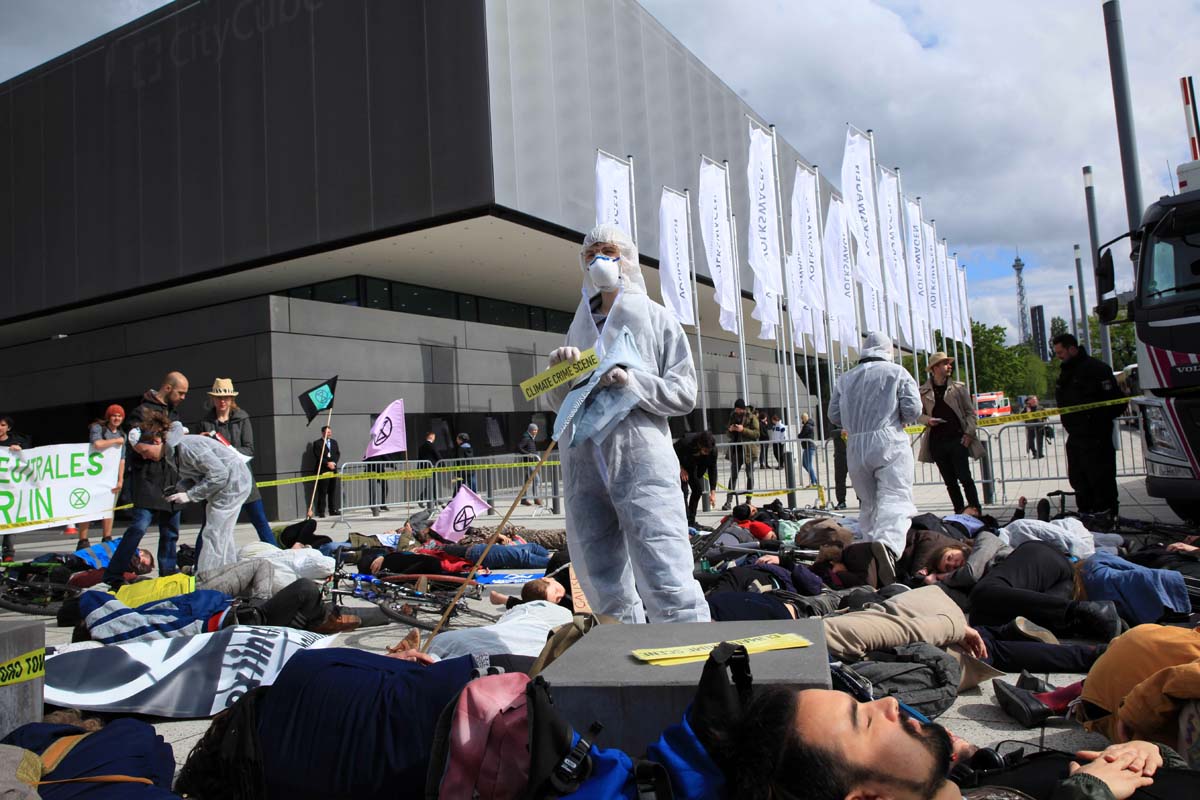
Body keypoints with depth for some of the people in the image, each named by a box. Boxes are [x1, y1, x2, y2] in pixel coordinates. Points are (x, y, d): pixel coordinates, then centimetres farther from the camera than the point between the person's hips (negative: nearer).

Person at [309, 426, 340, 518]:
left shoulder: (334, 442, 17)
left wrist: (333, 462, -5)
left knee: (333, 491, 6)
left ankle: (333, 510, 10)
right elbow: (318, 456, -9)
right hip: (323, 470, -5)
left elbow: (338, 454, 12)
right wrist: (327, 463, -16)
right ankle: (321, 511, -2)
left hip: (333, 469, 5)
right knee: (322, 492, -5)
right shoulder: (317, 443, -1)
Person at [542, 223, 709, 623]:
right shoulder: (579, 325, 20)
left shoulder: (654, 317, 8)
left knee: (666, 581, -12)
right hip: (583, 463, 5)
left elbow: (685, 394, 2)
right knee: (603, 587, 9)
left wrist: (633, 382, -13)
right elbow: (560, 405, 21)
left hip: (640, 459, -5)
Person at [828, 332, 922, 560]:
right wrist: (903, 420, 17)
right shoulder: (897, 372, 5)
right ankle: (887, 544, -35)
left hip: (855, 447, 4)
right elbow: (913, 409, -4)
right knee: (895, 499, -13)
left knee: (868, 502, 16)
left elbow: (834, 415, 14)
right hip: (889, 442, -4)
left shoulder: (844, 379, 14)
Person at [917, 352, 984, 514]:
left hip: (957, 439, -1)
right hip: (936, 441, 1)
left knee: (965, 478, -5)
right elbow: (919, 415, 10)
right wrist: (928, 420, -11)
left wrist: (969, 433, -5)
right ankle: (960, 513, 16)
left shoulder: (958, 387, 5)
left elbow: (970, 412, 6)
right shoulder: (923, 391, 4)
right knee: (950, 482, 8)